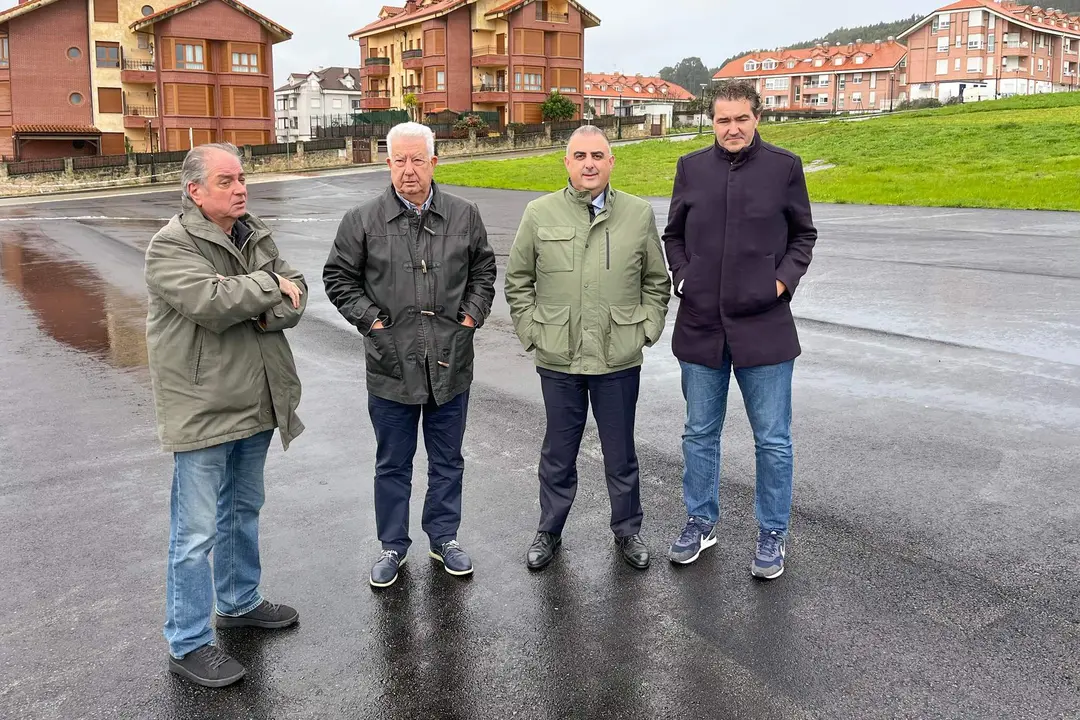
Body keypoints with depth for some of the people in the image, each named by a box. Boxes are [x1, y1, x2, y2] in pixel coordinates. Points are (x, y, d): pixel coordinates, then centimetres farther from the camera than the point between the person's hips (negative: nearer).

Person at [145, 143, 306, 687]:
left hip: (255, 403, 8)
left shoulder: (255, 235, 8)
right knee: (196, 531, 0)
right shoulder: (171, 246, -14)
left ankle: (239, 602, 41)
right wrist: (270, 286, -15)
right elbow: (211, 300, -29)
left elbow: (296, 297, 2)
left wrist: (267, 313, -19)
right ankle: (187, 644, 14)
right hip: (203, 411, -7)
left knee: (243, 511, 22)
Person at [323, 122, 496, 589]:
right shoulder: (363, 221, -4)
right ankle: (393, 546, 29)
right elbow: (339, 278, 5)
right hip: (391, 365, -1)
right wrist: (370, 319, -5)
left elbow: (483, 270, 14)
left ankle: (444, 538, 34)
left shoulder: (464, 216, 3)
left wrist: (473, 313, 2)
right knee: (392, 464, 12)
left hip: (450, 362, 2)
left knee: (447, 461, 16)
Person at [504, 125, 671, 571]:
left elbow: (657, 281, 10)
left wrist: (646, 330, 1)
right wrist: (531, 331, 0)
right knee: (558, 453, 13)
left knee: (621, 454, 14)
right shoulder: (539, 214, 0)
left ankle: (627, 530, 33)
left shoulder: (639, 214, 2)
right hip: (557, 360, 0)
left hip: (619, 360, 0)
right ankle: (549, 532, 32)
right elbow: (517, 281, 7)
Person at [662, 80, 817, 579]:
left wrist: (784, 280, -6)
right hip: (700, 323, 3)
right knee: (700, 433, 14)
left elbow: (803, 234, 8)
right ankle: (701, 521, 31)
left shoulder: (784, 166, 0)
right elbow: (673, 235, 15)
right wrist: (681, 277, 0)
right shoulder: (691, 167, 6)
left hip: (763, 325, -2)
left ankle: (772, 534, 23)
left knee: (773, 439, 6)